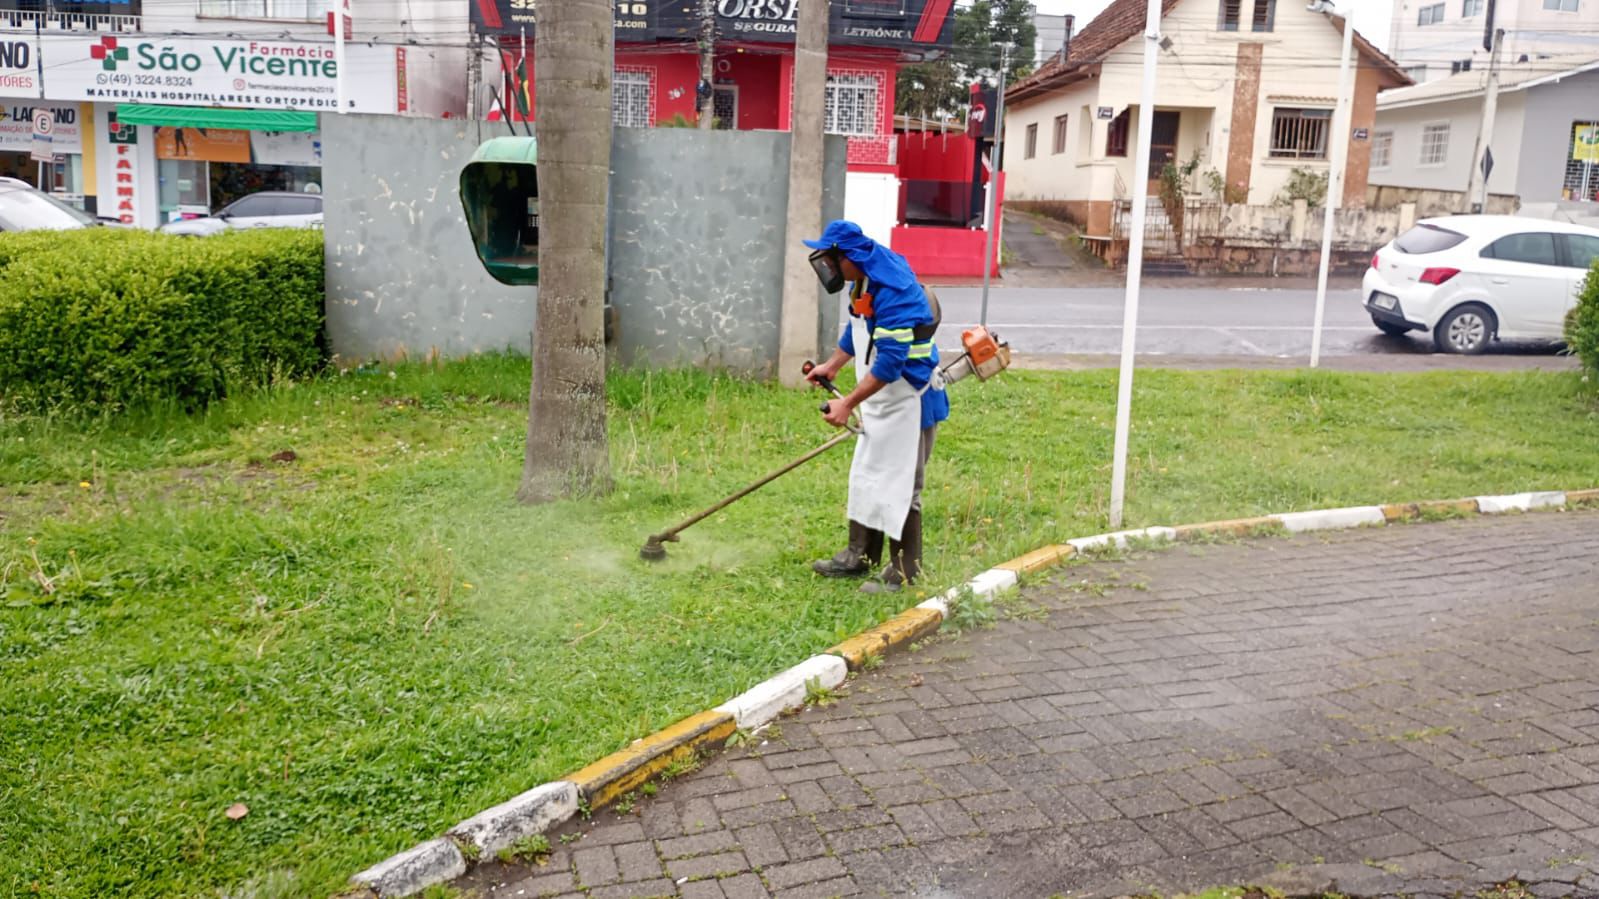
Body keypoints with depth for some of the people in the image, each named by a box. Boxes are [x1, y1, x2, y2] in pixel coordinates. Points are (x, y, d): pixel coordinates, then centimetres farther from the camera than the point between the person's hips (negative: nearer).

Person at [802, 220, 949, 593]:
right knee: (866, 478, 18)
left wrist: (849, 403, -31)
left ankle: (903, 572, 10)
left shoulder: (894, 292, -28)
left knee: (899, 487, -2)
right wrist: (832, 366, 17)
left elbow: (890, 361, -32)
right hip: (880, 402, 10)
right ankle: (859, 556, 31)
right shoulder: (863, 283, 3)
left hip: (909, 402, -10)